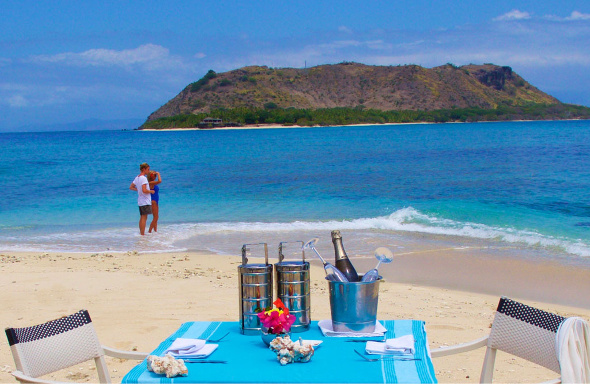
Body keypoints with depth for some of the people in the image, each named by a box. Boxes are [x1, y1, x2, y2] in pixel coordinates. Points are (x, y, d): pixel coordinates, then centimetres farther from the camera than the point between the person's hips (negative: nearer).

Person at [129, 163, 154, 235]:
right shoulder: (143, 178, -16)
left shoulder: (137, 178, 12)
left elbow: (131, 187, 20)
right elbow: (144, 190, -24)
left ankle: (141, 233, 20)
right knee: (144, 218, -6)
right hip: (145, 201, -9)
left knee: (142, 218, 15)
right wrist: (151, 191, -8)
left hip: (140, 202, 9)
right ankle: (142, 234, -6)